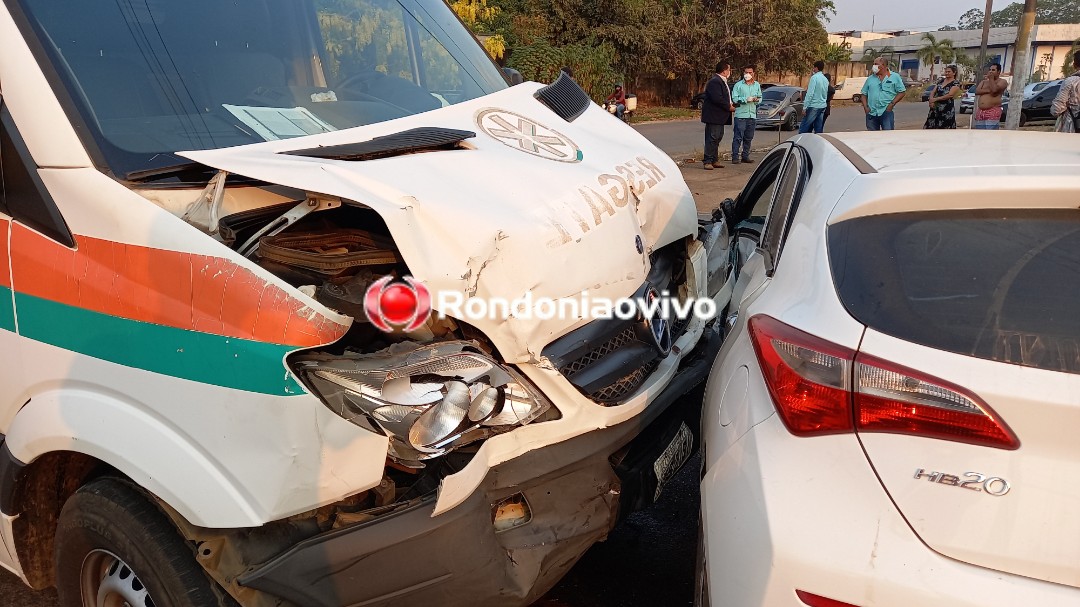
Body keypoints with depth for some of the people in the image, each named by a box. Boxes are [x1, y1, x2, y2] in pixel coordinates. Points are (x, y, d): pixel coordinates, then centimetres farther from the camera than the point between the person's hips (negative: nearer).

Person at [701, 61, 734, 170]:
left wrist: (730, 105, 9)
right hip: (713, 115, -11)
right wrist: (729, 107, -17)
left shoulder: (722, 81, 17)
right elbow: (717, 99, -27)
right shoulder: (714, 82, -18)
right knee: (712, 138, -9)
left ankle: (714, 160, 20)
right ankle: (708, 161, -6)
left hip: (720, 116, 11)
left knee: (718, 138, 13)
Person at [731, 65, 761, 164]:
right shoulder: (738, 85, -1)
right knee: (738, 137, -8)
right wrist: (746, 99, -15)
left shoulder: (757, 85, 14)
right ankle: (735, 157, -6)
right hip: (741, 114, -5)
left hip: (752, 115, 5)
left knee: (749, 138, 10)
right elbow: (734, 99, -8)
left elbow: (760, 97, 17)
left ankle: (745, 156, 18)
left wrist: (756, 99, -6)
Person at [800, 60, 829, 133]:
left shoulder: (814, 77, -11)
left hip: (814, 106, -8)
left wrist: (805, 107, -15)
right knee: (819, 128, 8)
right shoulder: (826, 79, 13)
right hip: (823, 106, 8)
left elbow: (810, 93, -17)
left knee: (803, 128, -6)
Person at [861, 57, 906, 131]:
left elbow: (901, 92, 4)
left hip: (886, 112, -3)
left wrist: (892, 104, -9)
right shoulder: (870, 79, 14)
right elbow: (864, 94, 15)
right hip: (871, 113, 3)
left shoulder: (895, 77, 5)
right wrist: (865, 107, -1)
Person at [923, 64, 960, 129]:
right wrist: (931, 100, -10)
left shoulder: (955, 84, -4)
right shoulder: (941, 81, 15)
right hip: (935, 108, 6)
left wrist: (935, 99, -16)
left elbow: (950, 95, -17)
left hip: (947, 109, -6)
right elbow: (933, 91, 11)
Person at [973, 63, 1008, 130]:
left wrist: (991, 78, -5)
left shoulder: (1002, 81, 4)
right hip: (980, 111, 6)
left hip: (993, 111, -6)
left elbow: (994, 89, -16)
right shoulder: (984, 81, 22)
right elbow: (977, 91, 5)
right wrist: (988, 90, -10)